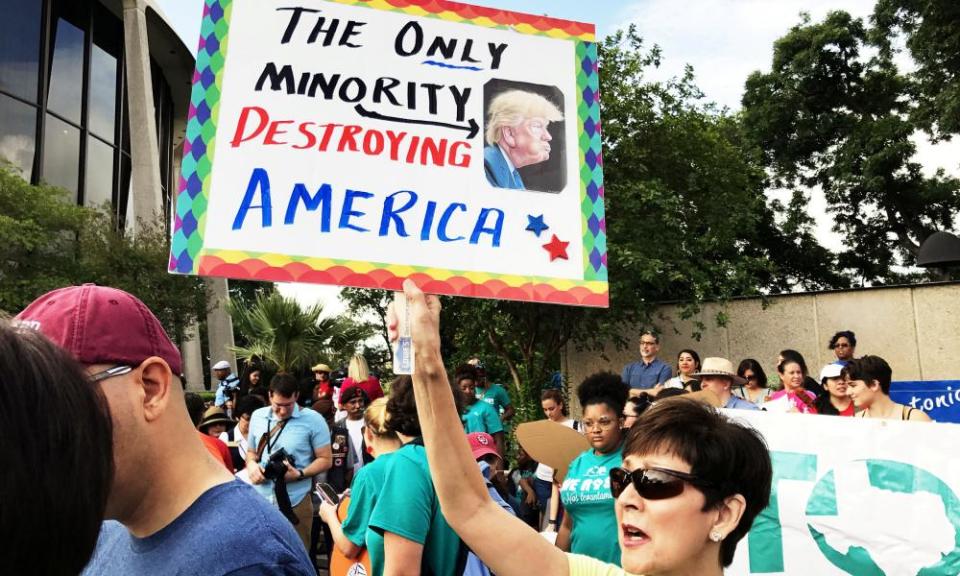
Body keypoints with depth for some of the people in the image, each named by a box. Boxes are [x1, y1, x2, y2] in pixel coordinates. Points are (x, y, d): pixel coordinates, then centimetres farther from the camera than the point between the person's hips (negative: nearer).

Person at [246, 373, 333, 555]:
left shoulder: (313, 420, -6)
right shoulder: (257, 416, 7)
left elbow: (325, 459, -3)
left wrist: (300, 474, -18)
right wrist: (251, 465, -3)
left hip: (295, 503, -3)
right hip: (259, 501, 4)